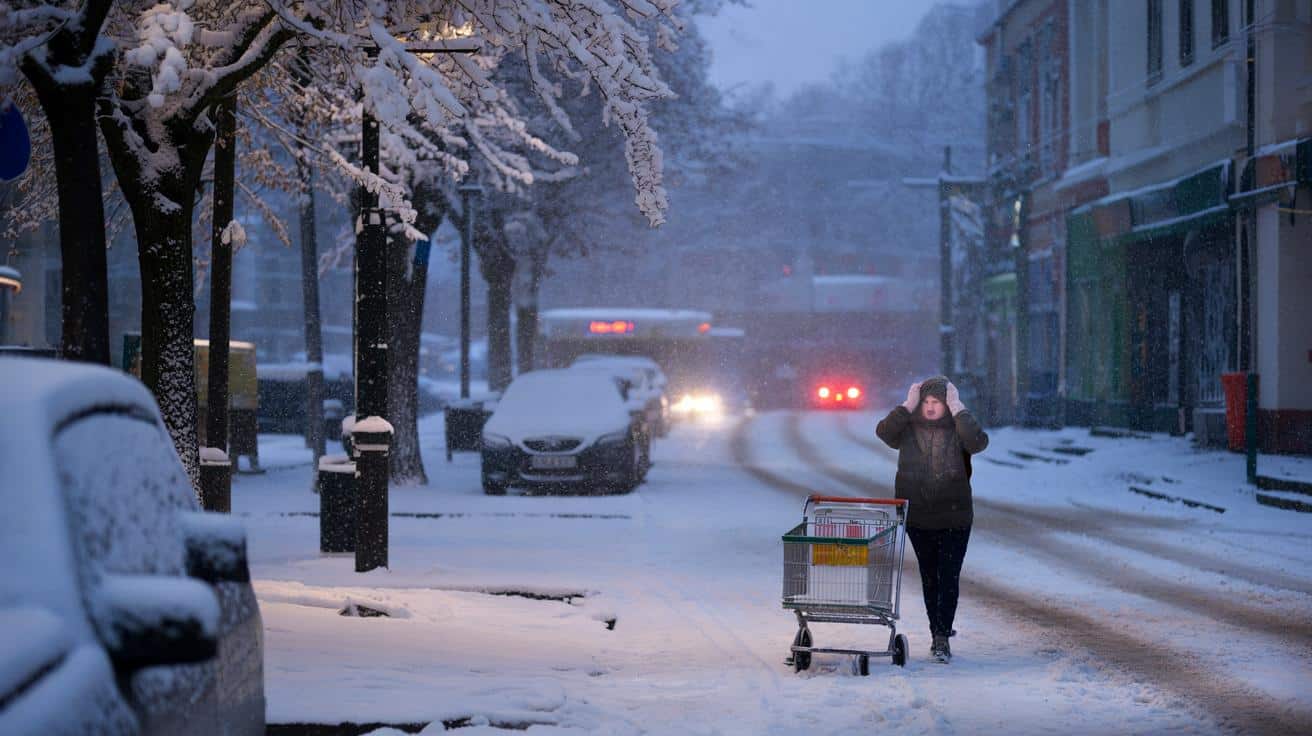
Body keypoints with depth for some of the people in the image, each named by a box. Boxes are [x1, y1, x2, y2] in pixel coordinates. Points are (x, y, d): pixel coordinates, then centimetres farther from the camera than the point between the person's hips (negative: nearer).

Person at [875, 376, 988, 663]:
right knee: (929, 576, 13)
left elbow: (978, 442, -26)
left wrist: (958, 410, -22)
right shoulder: (909, 430, 1)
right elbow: (883, 432, -17)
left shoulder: (958, 431, -5)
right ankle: (939, 632, 25)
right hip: (917, 519, 3)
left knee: (949, 577, -8)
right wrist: (907, 407, -18)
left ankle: (941, 638, -8)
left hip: (954, 520, -3)